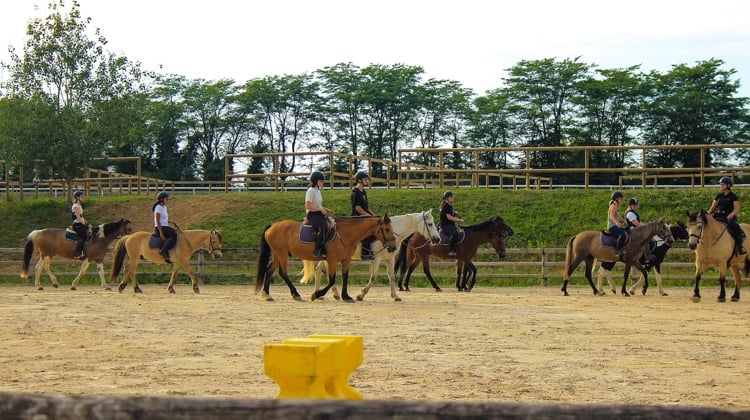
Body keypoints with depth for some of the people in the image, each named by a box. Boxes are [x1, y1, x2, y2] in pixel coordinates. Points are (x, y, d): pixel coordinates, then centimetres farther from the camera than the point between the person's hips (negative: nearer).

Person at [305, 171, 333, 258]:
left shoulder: (317, 190, 19)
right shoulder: (311, 191, -10)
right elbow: (307, 206, -18)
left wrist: (325, 209, 10)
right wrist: (321, 209, -16)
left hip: (319, 214, 10)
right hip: (312, 215, -10)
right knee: (321, 228, -34)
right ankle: (318, 251, -34)